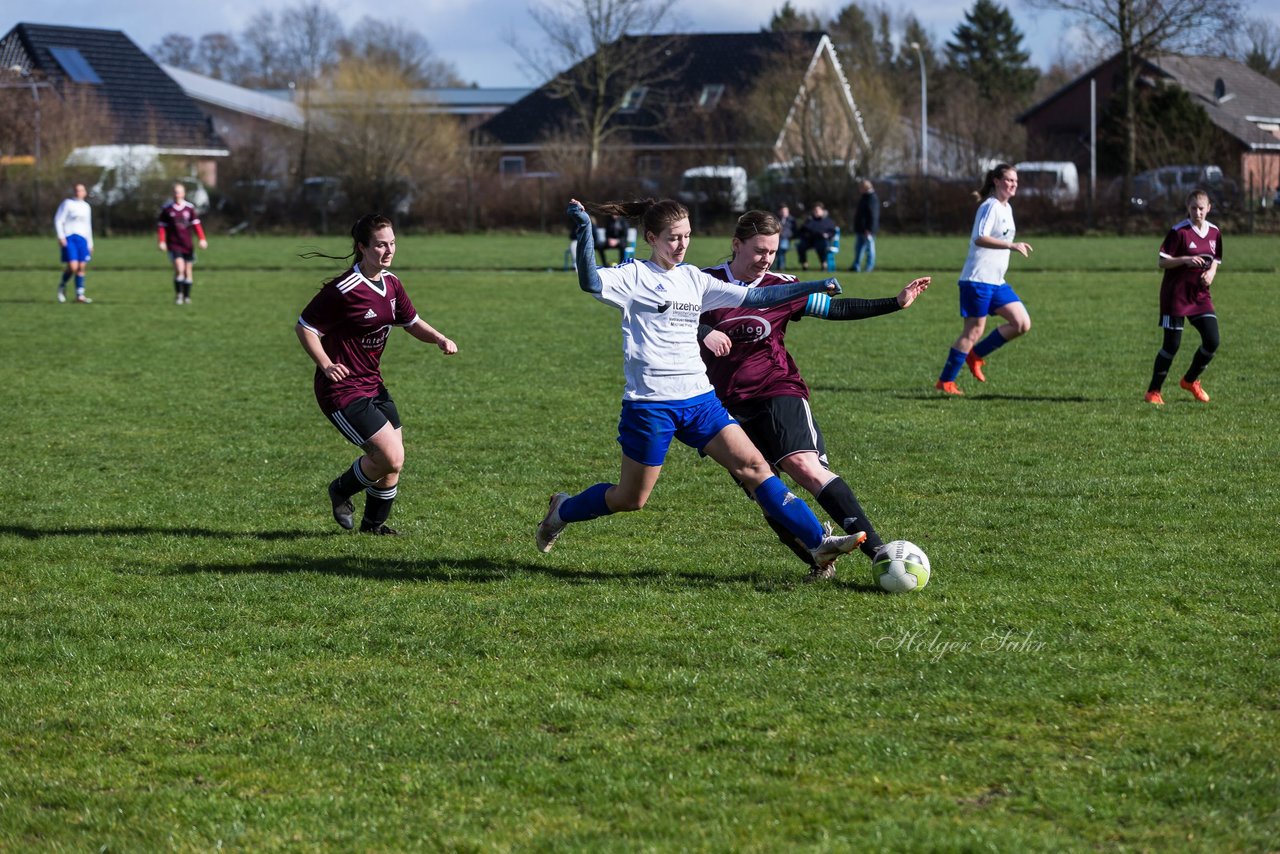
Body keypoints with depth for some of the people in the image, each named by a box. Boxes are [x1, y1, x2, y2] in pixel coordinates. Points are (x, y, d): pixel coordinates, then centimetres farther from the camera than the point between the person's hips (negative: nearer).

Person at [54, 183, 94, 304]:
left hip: (82, 239, 5)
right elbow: (58, 220, -3)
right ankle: (62, 286, 10)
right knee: (72, 266, -16)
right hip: (68, 238, -5)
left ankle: (80, 295, 4)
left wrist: (90, 244, 24)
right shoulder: (67, 203, 1)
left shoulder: (86, 207, 19)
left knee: (82, 267, -1)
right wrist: (60, 237, -15)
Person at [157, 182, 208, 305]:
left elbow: (196, 224, 5)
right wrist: (162, 241, -5)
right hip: (174, 244, -3)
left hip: (187, 244, 3)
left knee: (188, 271, 7)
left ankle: (187, 297, 20)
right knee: (179, 269, -19)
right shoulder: (167, 208, -1)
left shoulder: (190, 207, 4)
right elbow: (161, 226, 3)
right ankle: (178, 295, -6)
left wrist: (202, 239, -5)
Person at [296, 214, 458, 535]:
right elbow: (304, 326, -13)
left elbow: (411, 322, 19)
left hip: (373, 385, 9)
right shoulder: (344, 290, -20)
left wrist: (439, 339, -1)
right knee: (390, 457, -14)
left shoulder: (391, 283, 5)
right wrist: (326, 366, -24)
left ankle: (373, 523, 30)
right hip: (343, 390, -9)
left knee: (394, 461, 9)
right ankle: (341, 491, 14)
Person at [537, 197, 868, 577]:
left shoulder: (693, 278, 12)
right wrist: (583, 231, -41)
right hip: (650, 403, -5)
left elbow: (753, 297, 15)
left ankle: (818, 542, -8)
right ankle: (562, 510, 34)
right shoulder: (635, 276, -7)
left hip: (699, 399, 5)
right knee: (630, 498, 6)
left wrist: (814, 286, 10)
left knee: (753, 465, -6)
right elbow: (590, 282, -28)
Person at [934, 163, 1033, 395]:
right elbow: (980, 238, -28)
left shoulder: (1007, 209, 16)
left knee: (1022, 324, 0)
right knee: (974, 330, -6)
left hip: (997, 281, 9)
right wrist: (1012, 245, -33)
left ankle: (975, 354, 13)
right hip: (978, 279, -9)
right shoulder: (990, 207, -13)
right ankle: (945, 382, 3)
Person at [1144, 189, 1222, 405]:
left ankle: (1190, 380, 21)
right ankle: (1153, 391, 9)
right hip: (1176, 294, -5)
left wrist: (1211, 273, -3)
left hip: (1200, 294, 5)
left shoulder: (1214, 232, 6)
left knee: (1212, 341, -3)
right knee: (1172, 344, -4)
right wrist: (1186, 260, -27)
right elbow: (1162, 262, -13)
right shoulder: (1179, 232, -12)